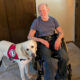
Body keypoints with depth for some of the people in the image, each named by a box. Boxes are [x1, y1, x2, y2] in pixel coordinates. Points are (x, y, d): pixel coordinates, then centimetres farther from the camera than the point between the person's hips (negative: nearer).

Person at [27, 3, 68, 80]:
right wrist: (42, 40, -18)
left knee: (64, 57, -23)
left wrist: (58, 39, -14)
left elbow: (61, 32, 9)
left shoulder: (53, 20, 9)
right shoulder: (36, 21, -1)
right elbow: (29, 37, -5)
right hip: (42, 43, -3)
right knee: (48, 62, -32)